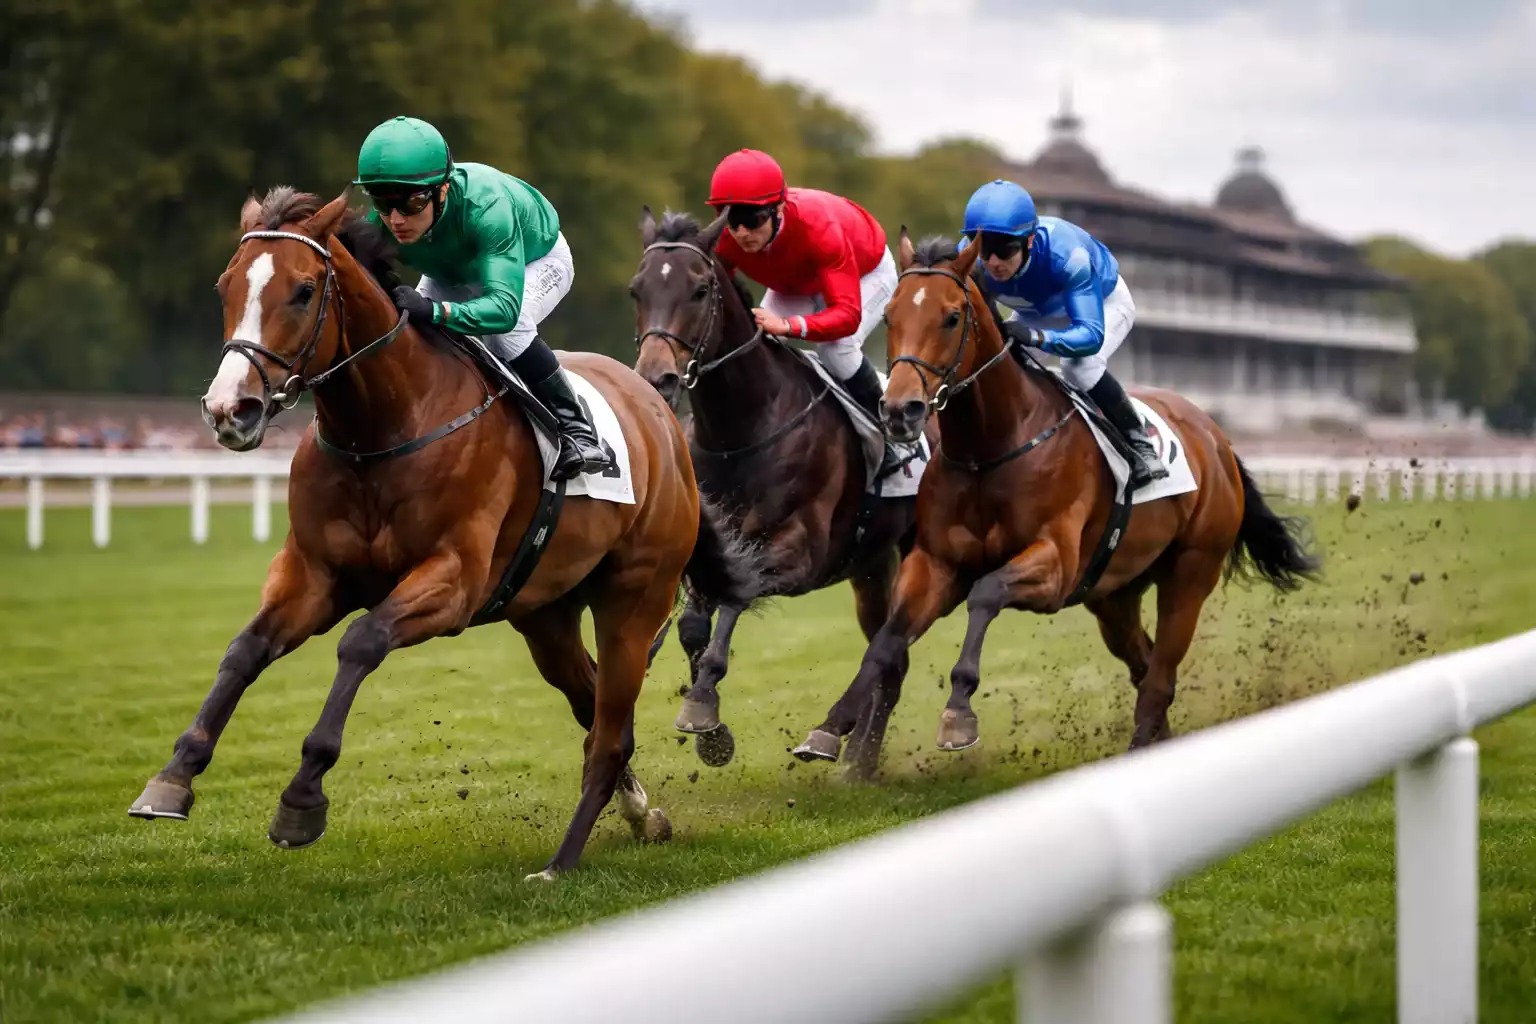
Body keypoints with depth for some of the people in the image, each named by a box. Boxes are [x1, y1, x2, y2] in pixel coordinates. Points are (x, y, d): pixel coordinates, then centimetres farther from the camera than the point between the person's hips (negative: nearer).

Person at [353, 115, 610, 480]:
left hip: (537, 261, -5)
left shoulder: (486, 206, -47)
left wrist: (435, 311, -72)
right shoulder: (380, 225, -33)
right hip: (454, 274, 5)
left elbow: (504, 305, -56)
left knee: (502, 328, -33)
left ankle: (575, 426, -14)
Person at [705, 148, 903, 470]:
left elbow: (847, 314, -50)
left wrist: (789, 325, -67)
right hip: (795, 284, 5)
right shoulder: (726, 240, -31)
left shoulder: (820, 227, -46)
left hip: (865, 272, -5)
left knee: (836, 349, -30)